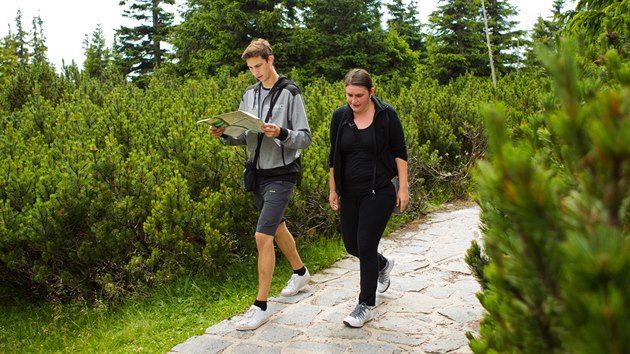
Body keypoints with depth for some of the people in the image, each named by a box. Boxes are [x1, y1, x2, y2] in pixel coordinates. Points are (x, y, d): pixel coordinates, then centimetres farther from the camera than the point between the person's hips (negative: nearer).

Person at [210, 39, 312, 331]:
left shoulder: (290, 93, -9)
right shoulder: (249, 94, 10)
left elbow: (305, 138, -12)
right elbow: (244, 136, 11)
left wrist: (281, 134, -30)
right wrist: (225, 135, -9)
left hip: (281, 174, -7)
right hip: (257, 173, 7)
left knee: (262, 237, -12)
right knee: (277, 227, 21)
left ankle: (261, 306, 0)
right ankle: (300, 273, 45)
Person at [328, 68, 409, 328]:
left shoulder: (386, 115, -7)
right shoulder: (340, 116, 1)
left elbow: (400, 152, -2)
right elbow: (334, 156, 8)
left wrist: (403, 187, -7)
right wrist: (333, 190, 9)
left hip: (379, 192, -4)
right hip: (350, 192, 5)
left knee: (366, 245, -7)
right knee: (351, 245, 11)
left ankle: (366, 306, 10)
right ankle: (383, 264, 44)